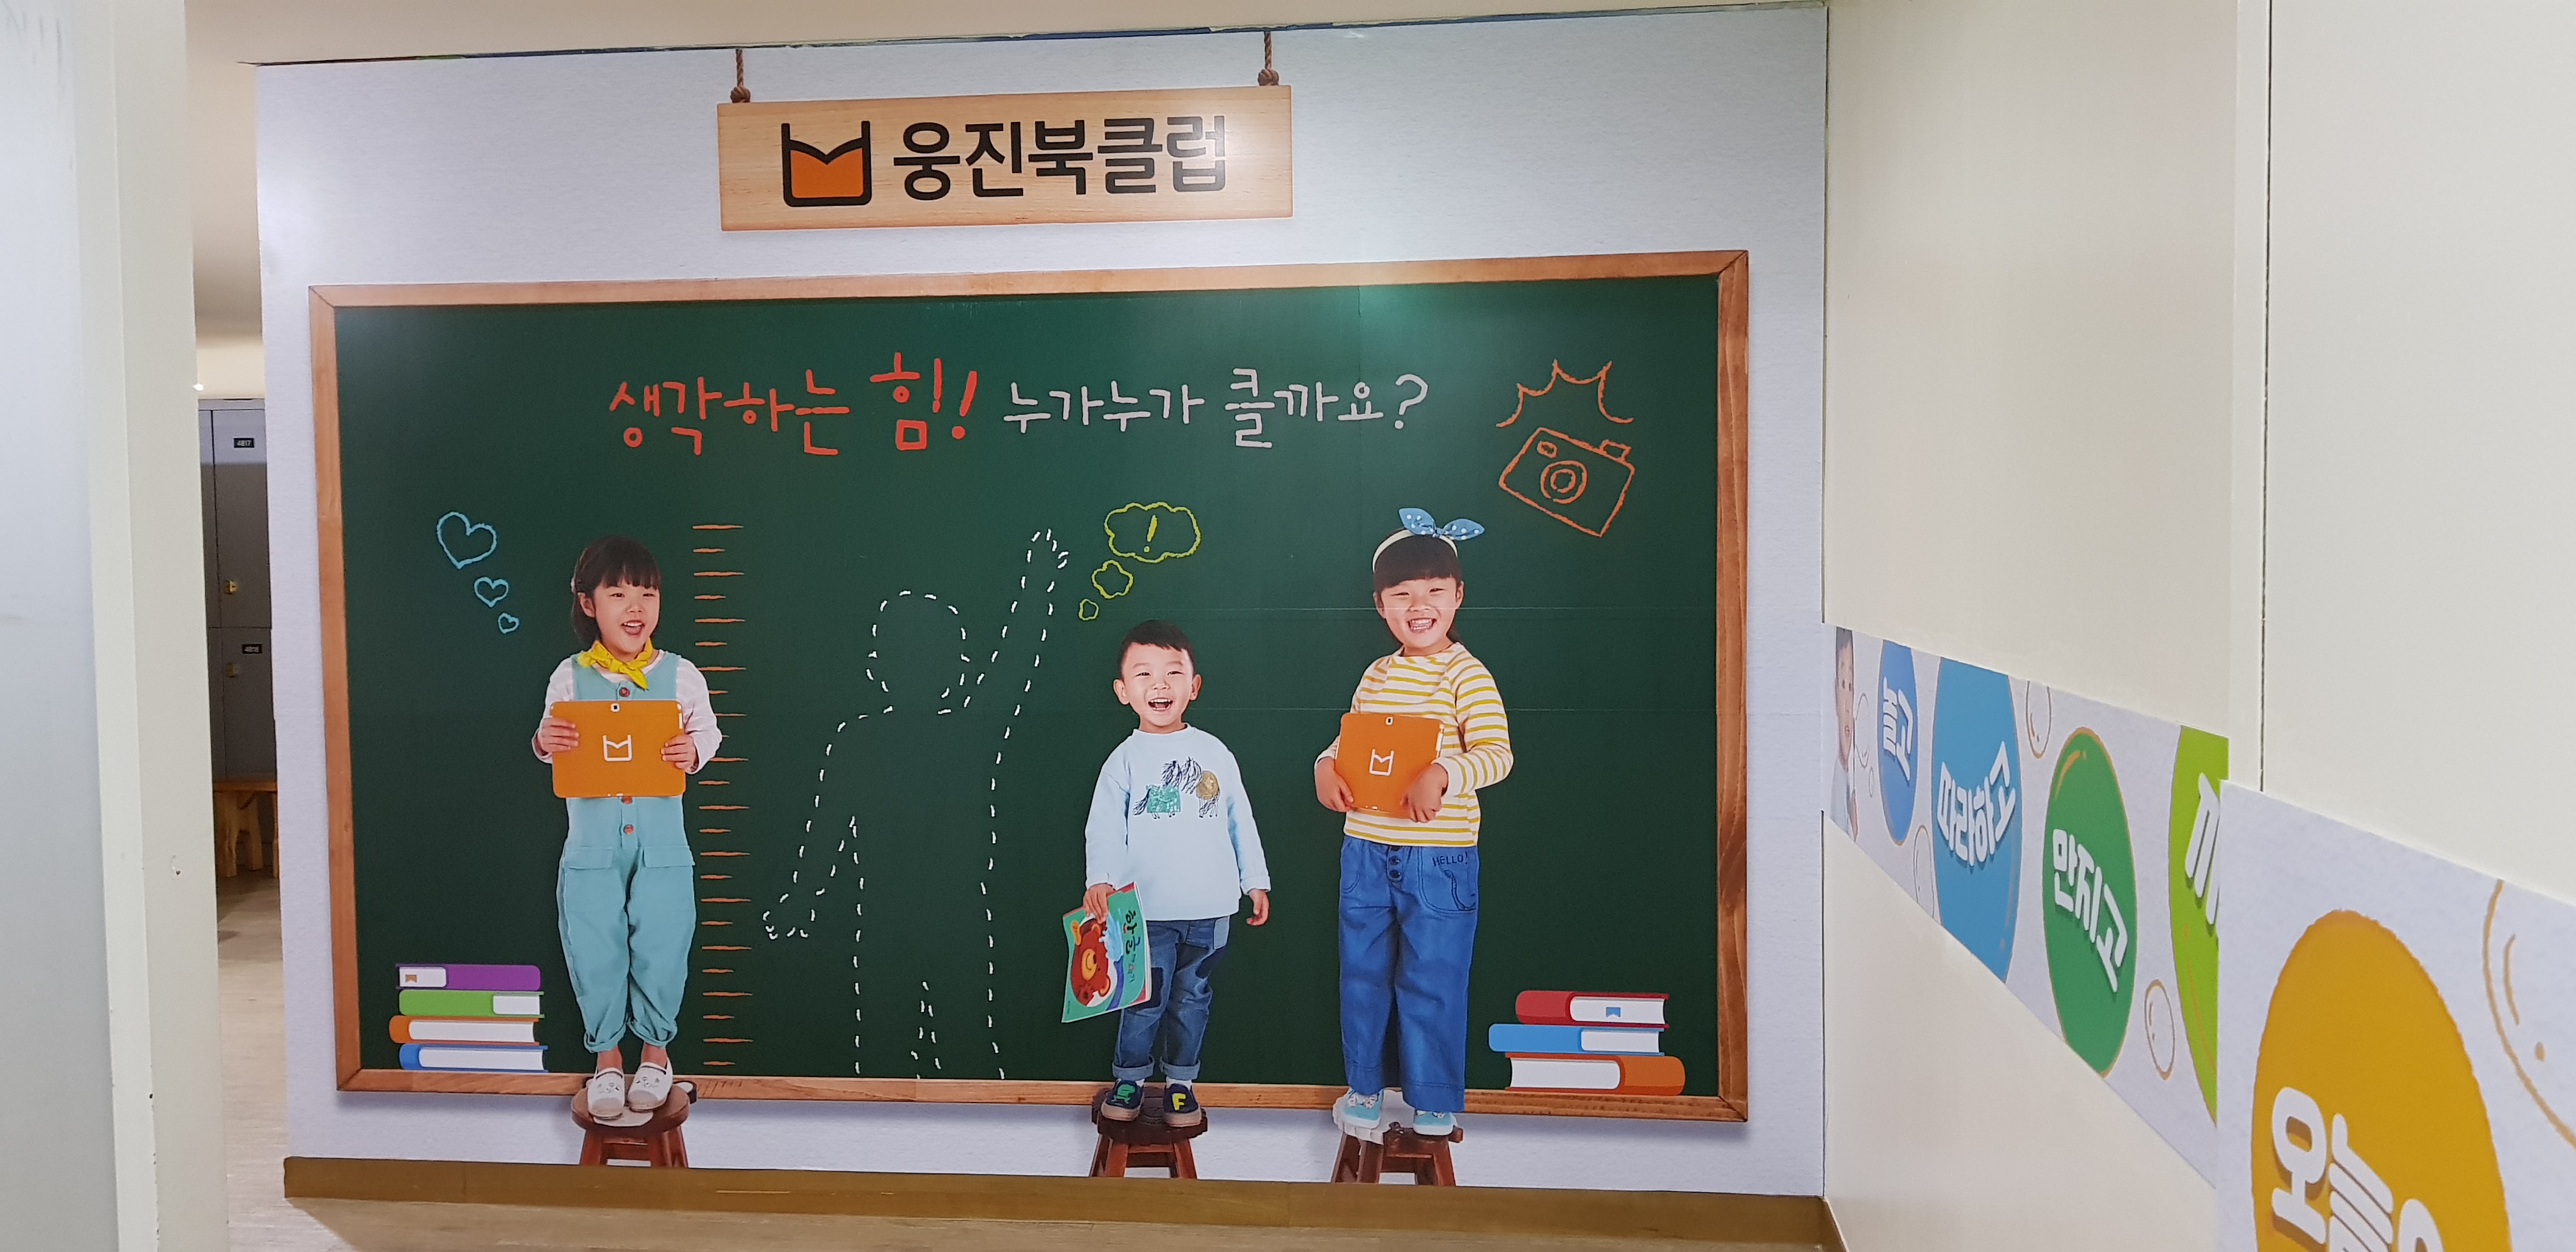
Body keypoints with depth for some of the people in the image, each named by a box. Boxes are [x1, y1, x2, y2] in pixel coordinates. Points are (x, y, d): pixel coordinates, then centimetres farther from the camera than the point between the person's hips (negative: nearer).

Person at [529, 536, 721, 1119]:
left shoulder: (681, 675, -2)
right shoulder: (570, 677, 0)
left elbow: (707, 731, 2)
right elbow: (554, 747, 5)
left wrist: (693, 752, -19)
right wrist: (544, 741, -18)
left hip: (661, 841, -1)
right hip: (591, 841, 1)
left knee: (661, 946, 5)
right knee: (594, 950, 7)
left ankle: (656, 1049, 26)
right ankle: (606, 1055, 25)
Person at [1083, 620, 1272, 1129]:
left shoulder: (1215, 753, 5)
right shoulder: (1125, 760, -3)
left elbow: (1241, 822, 11)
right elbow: (1104, 829, -11)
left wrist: (1256, 881, 11)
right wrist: (1100, 880, -27)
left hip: (1210, 909, 3)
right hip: (1149, 910, -2)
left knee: (1192, 1000, 13)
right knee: (1145, 1001, 4)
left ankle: (1180, 1082, 28)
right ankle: (1128, 1079, 23)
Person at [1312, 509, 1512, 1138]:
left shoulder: (1467, 674, -8)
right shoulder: (1377, 674, 10)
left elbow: (1497, 753, -16)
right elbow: (1349, 739, 16)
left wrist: (1443, 774, -32)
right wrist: (1327, 766, -5)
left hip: (1439, 856, -5)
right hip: (1365, 851, 6)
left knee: (1430, 981, 4)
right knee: (1362, 973, 15)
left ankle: (1435, 1103, 20)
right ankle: (1363, 1085, 33)